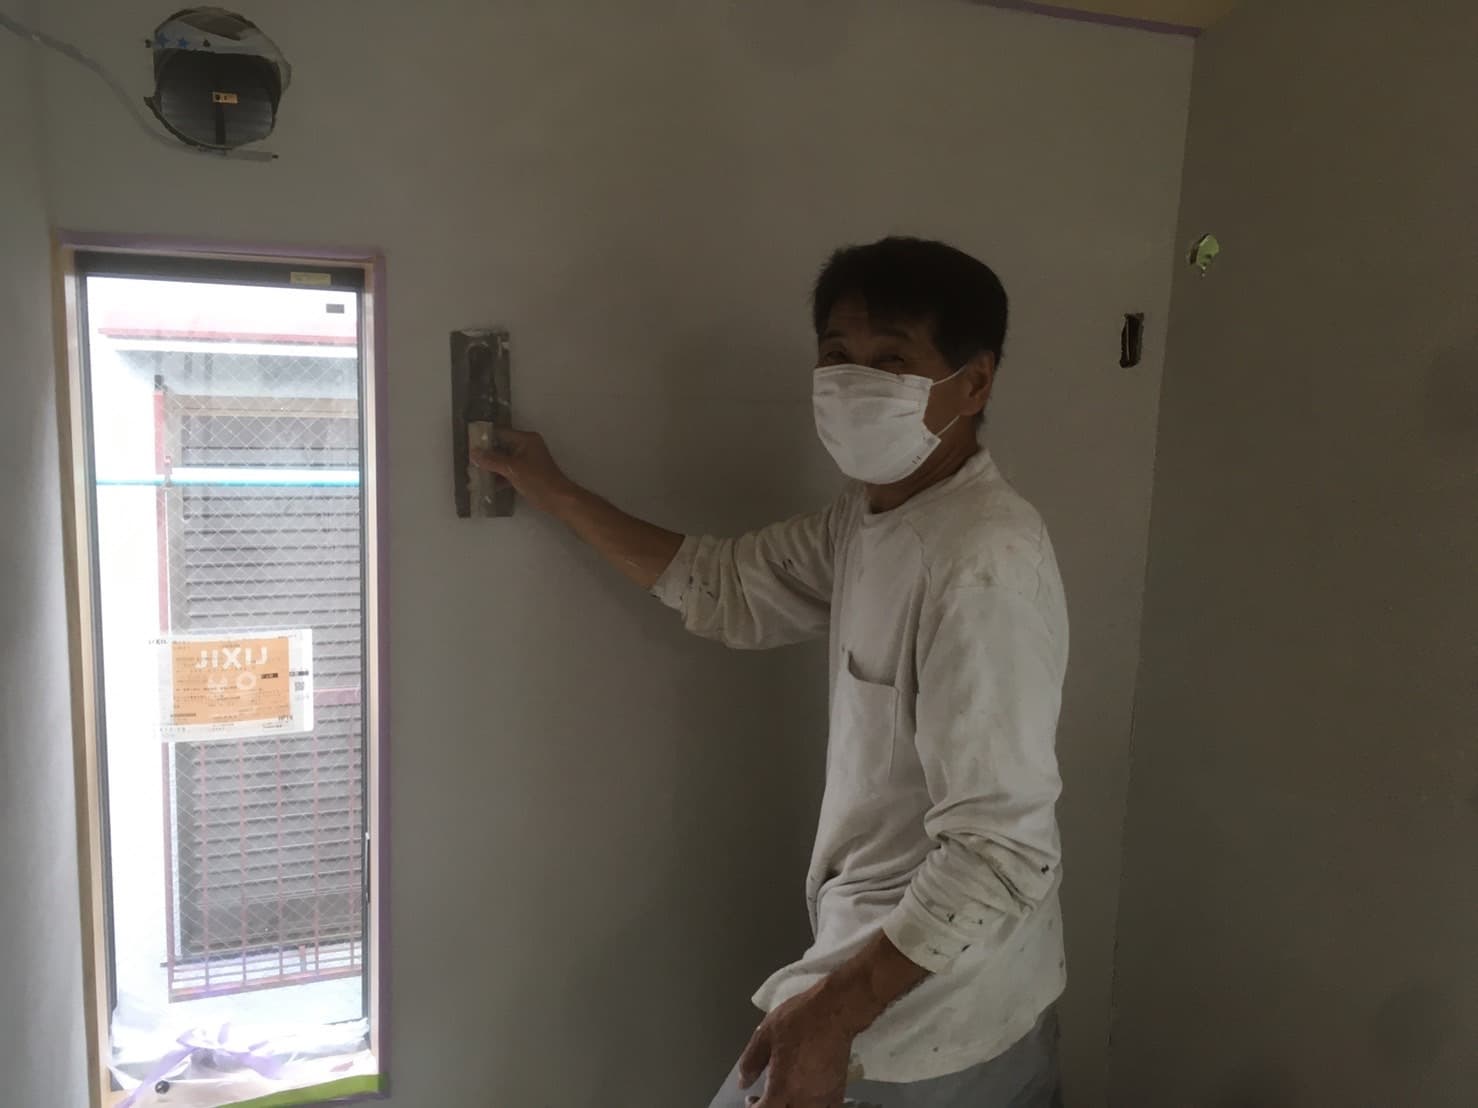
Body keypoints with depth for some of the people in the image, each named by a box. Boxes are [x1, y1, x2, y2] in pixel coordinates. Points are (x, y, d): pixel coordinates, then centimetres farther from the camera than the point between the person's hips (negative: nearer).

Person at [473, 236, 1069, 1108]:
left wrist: (836, 1009, -25)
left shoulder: (987, 567, -28)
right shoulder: (870, 516, 1)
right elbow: (728, 588, 9)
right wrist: (556, 494, 10)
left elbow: (1001, 851, -28)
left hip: (919, 1023, -8)